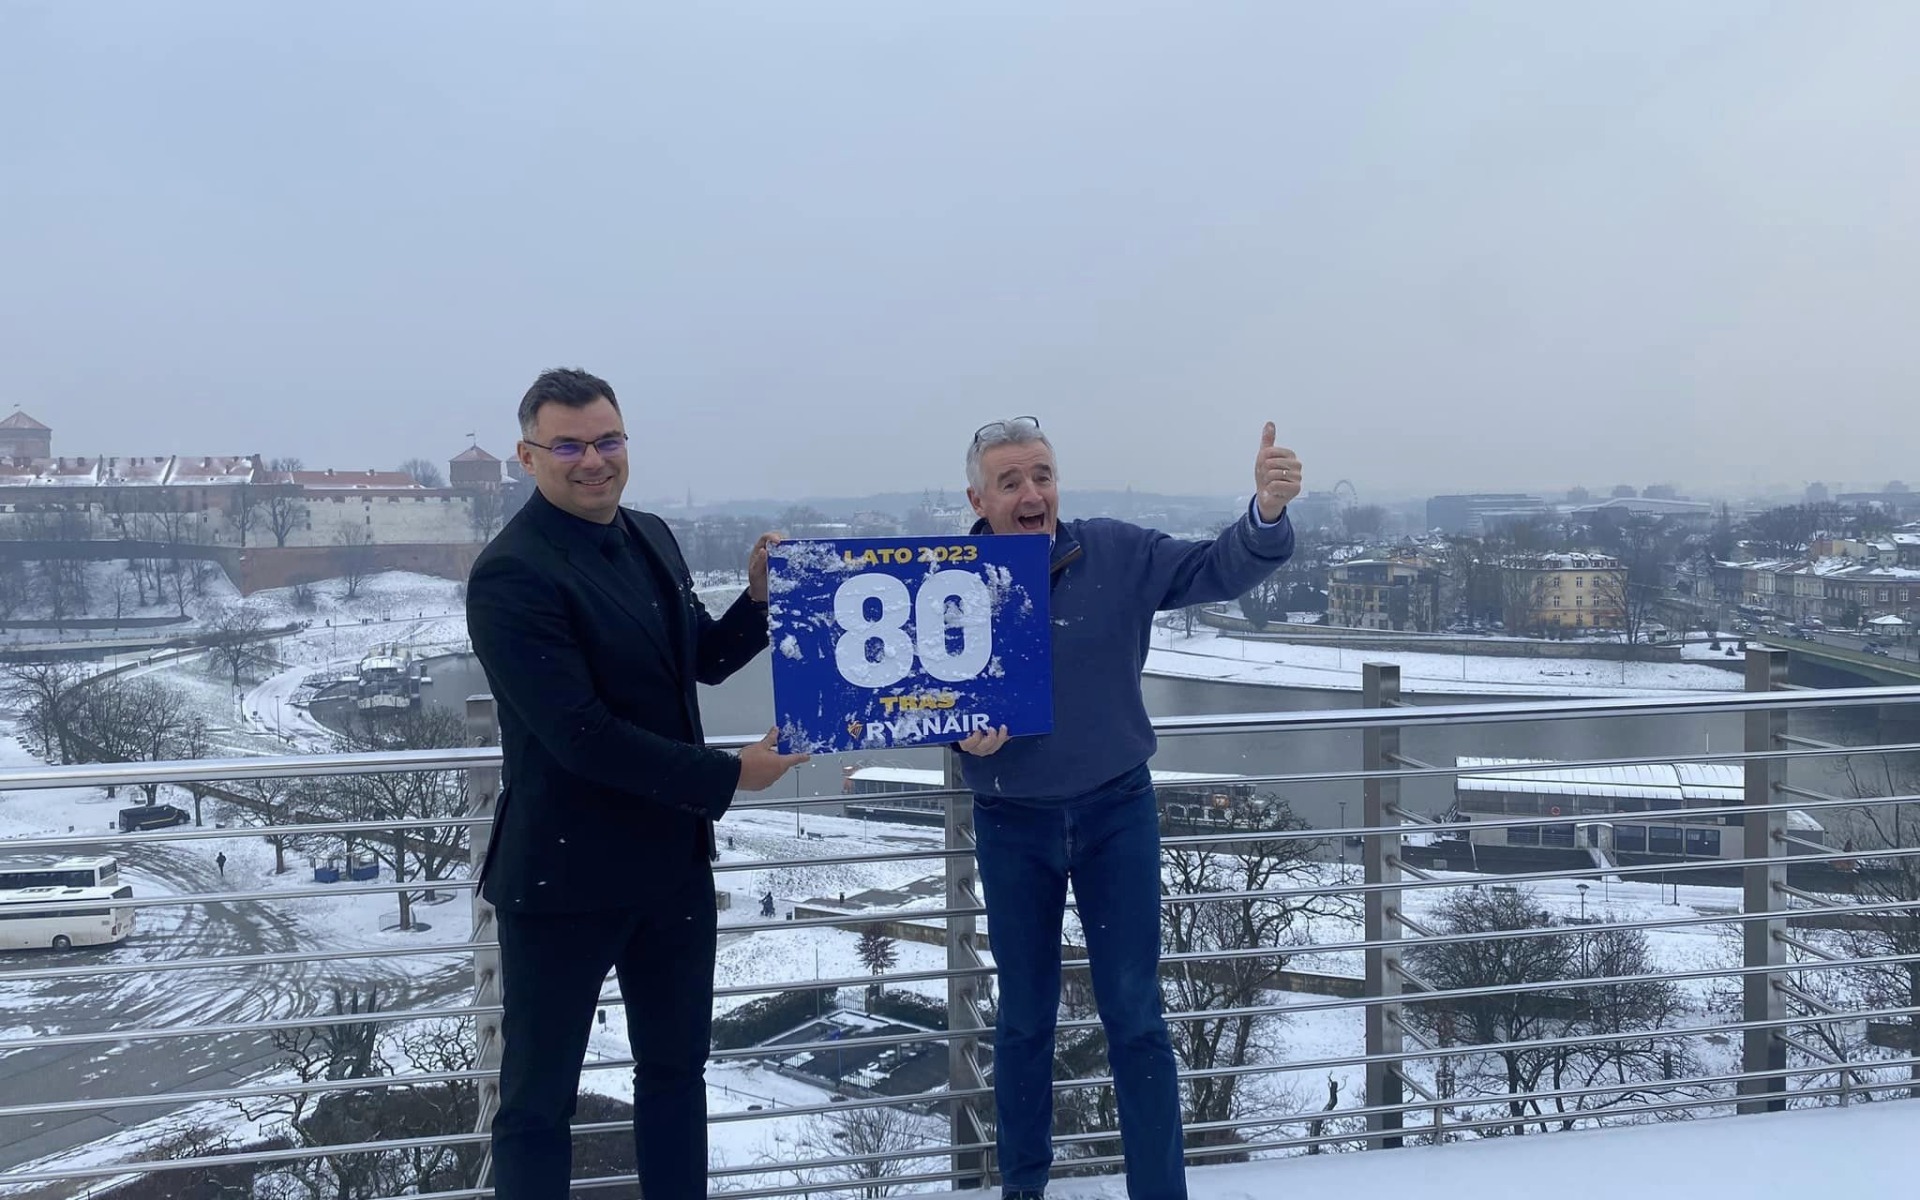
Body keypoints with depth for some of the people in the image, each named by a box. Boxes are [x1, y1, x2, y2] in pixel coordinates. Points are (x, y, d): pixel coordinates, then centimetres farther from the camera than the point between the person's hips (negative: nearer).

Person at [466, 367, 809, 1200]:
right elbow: (581, 736, -25)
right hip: (566, 874, -7)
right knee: (539, 1096, 8)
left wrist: (759, 597, -2)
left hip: (674, 860, 8)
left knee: (676, 1067, 20)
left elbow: (703, 661, 17)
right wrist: (729, 776, -21)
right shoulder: (512, 574, -20)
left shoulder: (650, 538, 5)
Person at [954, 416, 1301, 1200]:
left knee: (1134, 1014, 4)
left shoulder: (1119, 554, -9)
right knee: (1025, 1017, 15)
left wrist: (1267, 509, -36)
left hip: (1117, 813, 0)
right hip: (1011, 827, 1)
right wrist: (958, 726, -22)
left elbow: (1220, 571, -16)